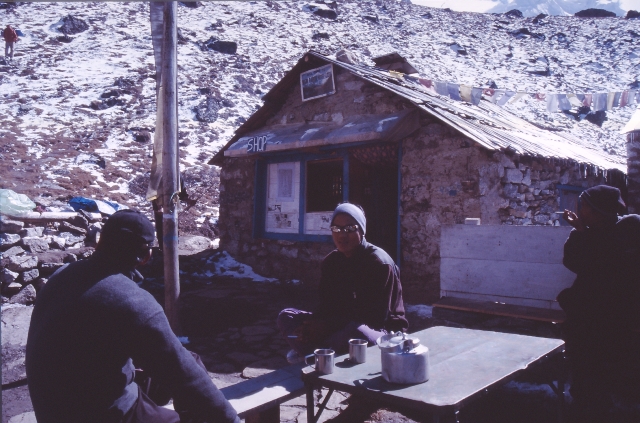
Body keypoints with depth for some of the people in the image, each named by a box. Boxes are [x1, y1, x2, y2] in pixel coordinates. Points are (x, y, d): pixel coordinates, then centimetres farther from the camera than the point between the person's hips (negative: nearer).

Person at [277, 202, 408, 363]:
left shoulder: (379, 263, -16)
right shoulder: (330, 261, 4)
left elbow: (377, 316, -20)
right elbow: (327, 305, 3)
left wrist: (328, 327, -25)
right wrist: (315, 326, -22)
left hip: (381, 329, -6)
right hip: (342, 324, 6)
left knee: (355, 331, -41)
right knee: (286, 316, -4)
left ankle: (310, 352, -16)